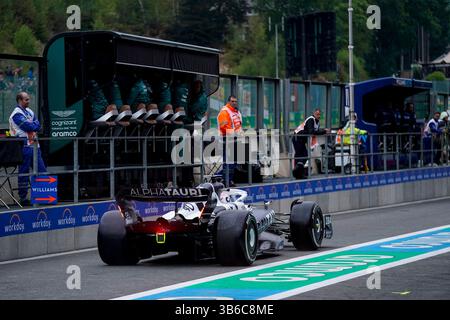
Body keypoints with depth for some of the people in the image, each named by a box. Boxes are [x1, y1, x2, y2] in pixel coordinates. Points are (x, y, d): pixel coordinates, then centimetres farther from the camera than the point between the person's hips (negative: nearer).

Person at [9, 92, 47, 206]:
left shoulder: (29, 112, 17)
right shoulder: (17, 114, -10)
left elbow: (38, 125, 9)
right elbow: (28, 126, -19)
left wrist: (32, 125, -9)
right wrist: (34, 124, -1)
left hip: (34, 145, 8)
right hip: (24, 146, -8)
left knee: (42, 171, 7)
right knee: (24, 172, -3)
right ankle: (23, 198, 3)